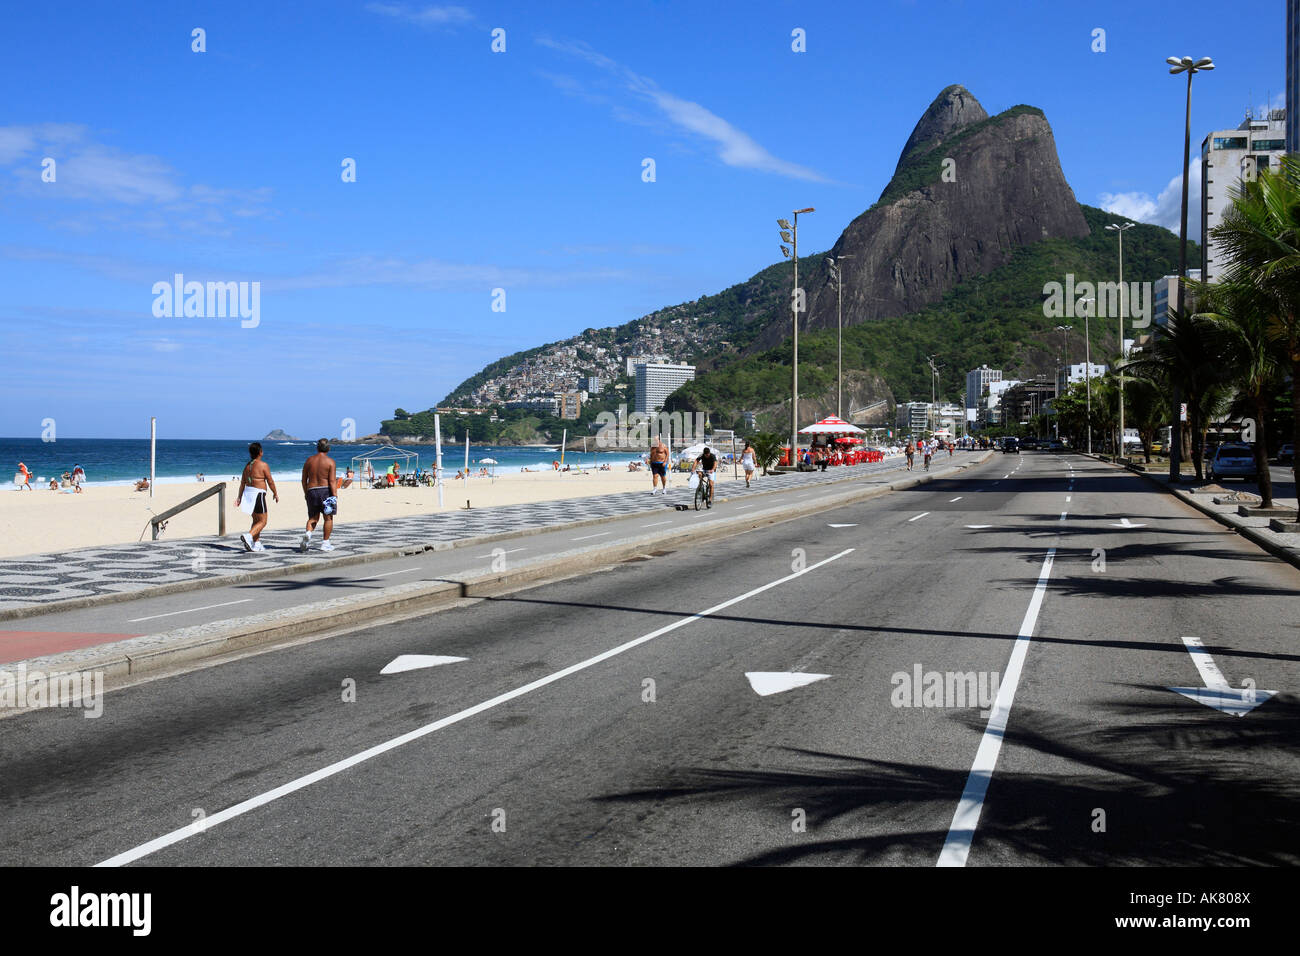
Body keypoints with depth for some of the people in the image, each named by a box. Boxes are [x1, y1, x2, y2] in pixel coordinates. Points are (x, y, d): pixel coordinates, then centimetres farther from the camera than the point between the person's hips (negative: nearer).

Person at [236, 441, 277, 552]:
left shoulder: (248, 465, 9)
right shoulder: (262, 465, -11)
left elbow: (242, 482, 10)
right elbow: (270, 481, -9)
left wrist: (239, 497, 14)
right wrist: (275, 494, 4)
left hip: (248, 493, 8)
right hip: (258, 494, -8)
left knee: (256, 520, 18)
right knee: (263, 521, -4)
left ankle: (256, 544, 16)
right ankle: (248, 536, -24)